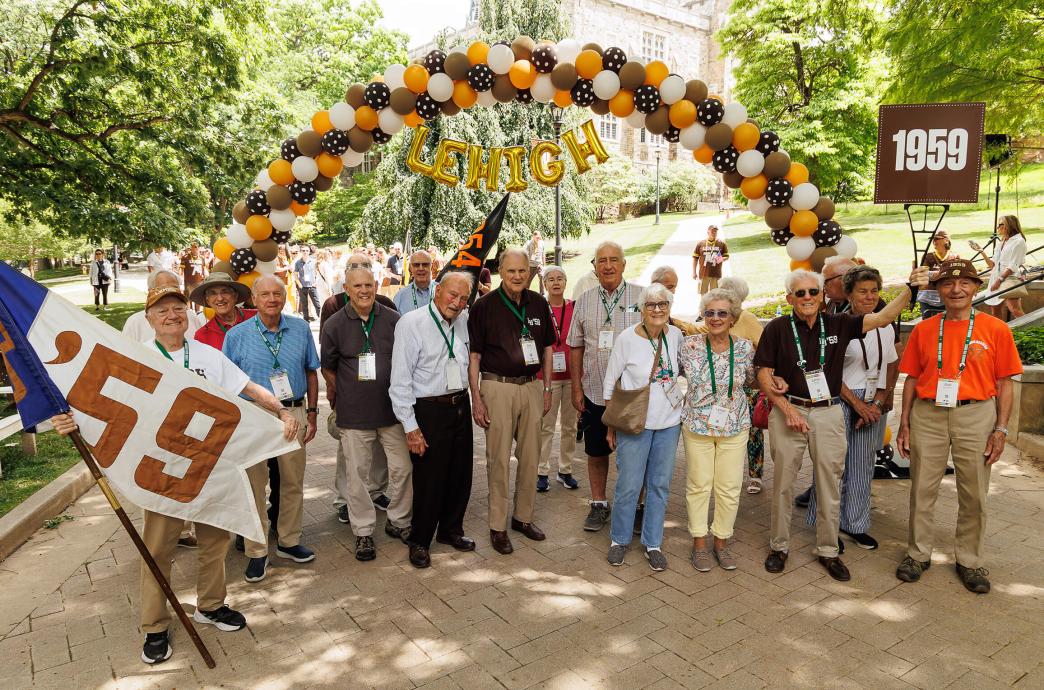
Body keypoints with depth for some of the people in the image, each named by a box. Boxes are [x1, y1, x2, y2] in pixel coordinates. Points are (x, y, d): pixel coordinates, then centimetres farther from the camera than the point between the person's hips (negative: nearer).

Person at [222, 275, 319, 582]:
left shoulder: (300, 329, 3)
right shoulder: (236, 335, -3)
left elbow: (311, 373, 9)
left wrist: (311, 414, 5)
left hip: (293, 413, 2)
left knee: (293, 482, 11)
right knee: (254, 485, 5)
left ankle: (289, 541, 28)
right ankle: (257, 551, 18)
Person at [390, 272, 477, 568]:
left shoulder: (465, 321, 4)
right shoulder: (411, 323, -13)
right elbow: (401, 379, -14)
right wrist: (410, 426, -15)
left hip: (461, 406, 6)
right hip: (429, 409, -6)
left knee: (460, 474, 15)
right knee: (429, 478, 3)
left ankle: (451, 530, 37)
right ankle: (419, 541, 24)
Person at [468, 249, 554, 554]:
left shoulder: (539, 303, 6)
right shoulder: (484, 306, -6)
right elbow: (474, 356, -5)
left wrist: (547, 389, 10)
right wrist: (476, 399, -9)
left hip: (531, 386, 4)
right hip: (498, 387, -4)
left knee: (530, 457, 11)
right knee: (499, 459, 2)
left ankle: (523, 516, 27)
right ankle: (498, 526, 14)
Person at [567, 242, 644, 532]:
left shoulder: (643, 297, -2)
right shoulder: (583, 302, 6)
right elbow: (576, 347, 9)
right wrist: (576, 388, 5)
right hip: (594, 391, 2)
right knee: (596, 452, 12)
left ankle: (636, 506, 26)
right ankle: (599, 504, 29)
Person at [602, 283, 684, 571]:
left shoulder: (676, 336, 0)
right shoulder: (627, 338, -10)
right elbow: (609, 383, -3)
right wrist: (612, 425, -1)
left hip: (669, 423, 4)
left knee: (660, 485, 11)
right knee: (629, 485, 2)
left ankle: (653, 543, 26)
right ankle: (619, 539, 23)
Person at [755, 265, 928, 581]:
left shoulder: (837, 324, 3)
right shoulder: (778, 328, -4)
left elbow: (882, 318, -5)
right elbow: (764, 374, -3)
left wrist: (910, 288, -19)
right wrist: (787, 409, -11)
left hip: (829, 414, 2)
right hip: (787, 411, -2)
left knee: (829, 484, 9)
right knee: (783, 482, 7)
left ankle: (828, 550, 24)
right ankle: (779, 546, 23)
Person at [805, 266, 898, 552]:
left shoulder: (886, 329, 7)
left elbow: (888, 372, 11)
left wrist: (877, 404, -2)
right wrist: (857, 403, -10)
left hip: (872, 406, 5)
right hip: (841, 402, -5)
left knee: (863, 468, 12)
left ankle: (854, 524, 27)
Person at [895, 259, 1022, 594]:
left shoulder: (995, 329, 1)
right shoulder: (923, 330, 6)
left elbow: (1004, 384, 2)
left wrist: (1001, 429, -4)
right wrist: (904, 424, 6)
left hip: (976, 415, -1)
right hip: (927, 415, 1)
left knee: (974, 494, 7)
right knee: (922, 490, 8)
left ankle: (970, 560, 24)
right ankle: (918, 554, 23)